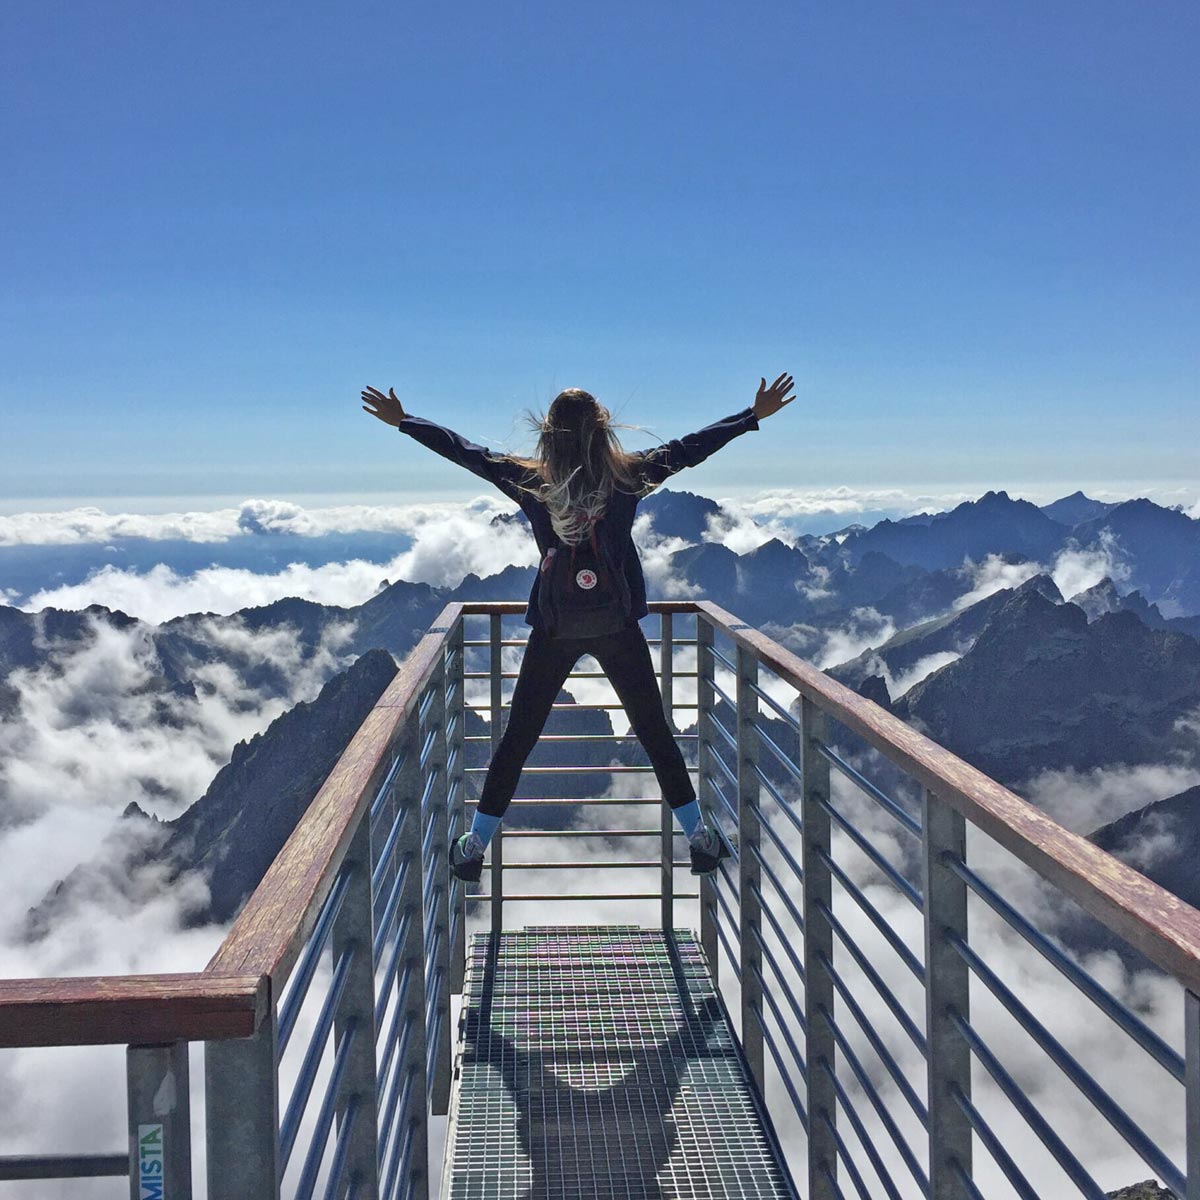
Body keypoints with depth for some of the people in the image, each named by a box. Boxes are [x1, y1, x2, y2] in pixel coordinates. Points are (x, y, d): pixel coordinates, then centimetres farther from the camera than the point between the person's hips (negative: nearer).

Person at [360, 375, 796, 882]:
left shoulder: (530, 480, -6)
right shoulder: (629, 475, -7)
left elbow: (465, 451, 4)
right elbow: (690, 448, 0)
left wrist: (401, 420, 16)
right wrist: (756, 414, 11)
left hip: (554, 630, 0)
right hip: (617, 627, 0)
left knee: (517, 738, 10)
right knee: (654, 731, 12)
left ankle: (475, 846, 17)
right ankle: (701, 838, 19)